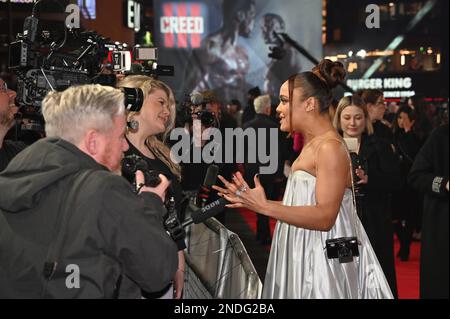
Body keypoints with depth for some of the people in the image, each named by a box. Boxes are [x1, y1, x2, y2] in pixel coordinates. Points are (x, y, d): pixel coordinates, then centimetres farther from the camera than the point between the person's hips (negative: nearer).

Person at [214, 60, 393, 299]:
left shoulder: (330, 147, -17)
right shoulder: (312, 145, 13)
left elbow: (324, 217, -23)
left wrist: (264, 207, -28)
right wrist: (253, 200, 5)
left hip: (323, 260, -9)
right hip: (305, 256, 9)